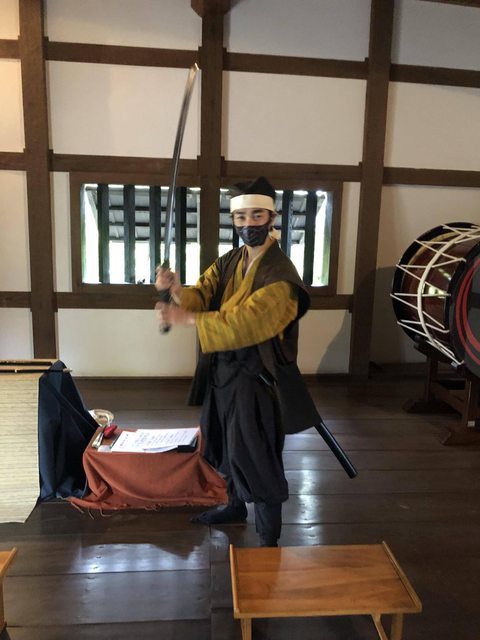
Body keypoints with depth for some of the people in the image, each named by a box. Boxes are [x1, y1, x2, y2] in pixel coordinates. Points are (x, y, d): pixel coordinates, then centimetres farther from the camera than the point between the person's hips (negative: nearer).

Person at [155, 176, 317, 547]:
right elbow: (201, 297, -2)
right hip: (222, 370, 8)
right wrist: (176, 289, -24)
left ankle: (269, 537, 22)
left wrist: (186, 318, -32)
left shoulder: (280, 276, -20)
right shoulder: (229, 263, 7)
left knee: (257, 458, 2)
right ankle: (235, 506, 47)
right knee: (227, 447, 23)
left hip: (256, 377, -8)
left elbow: (245, 323, -31)